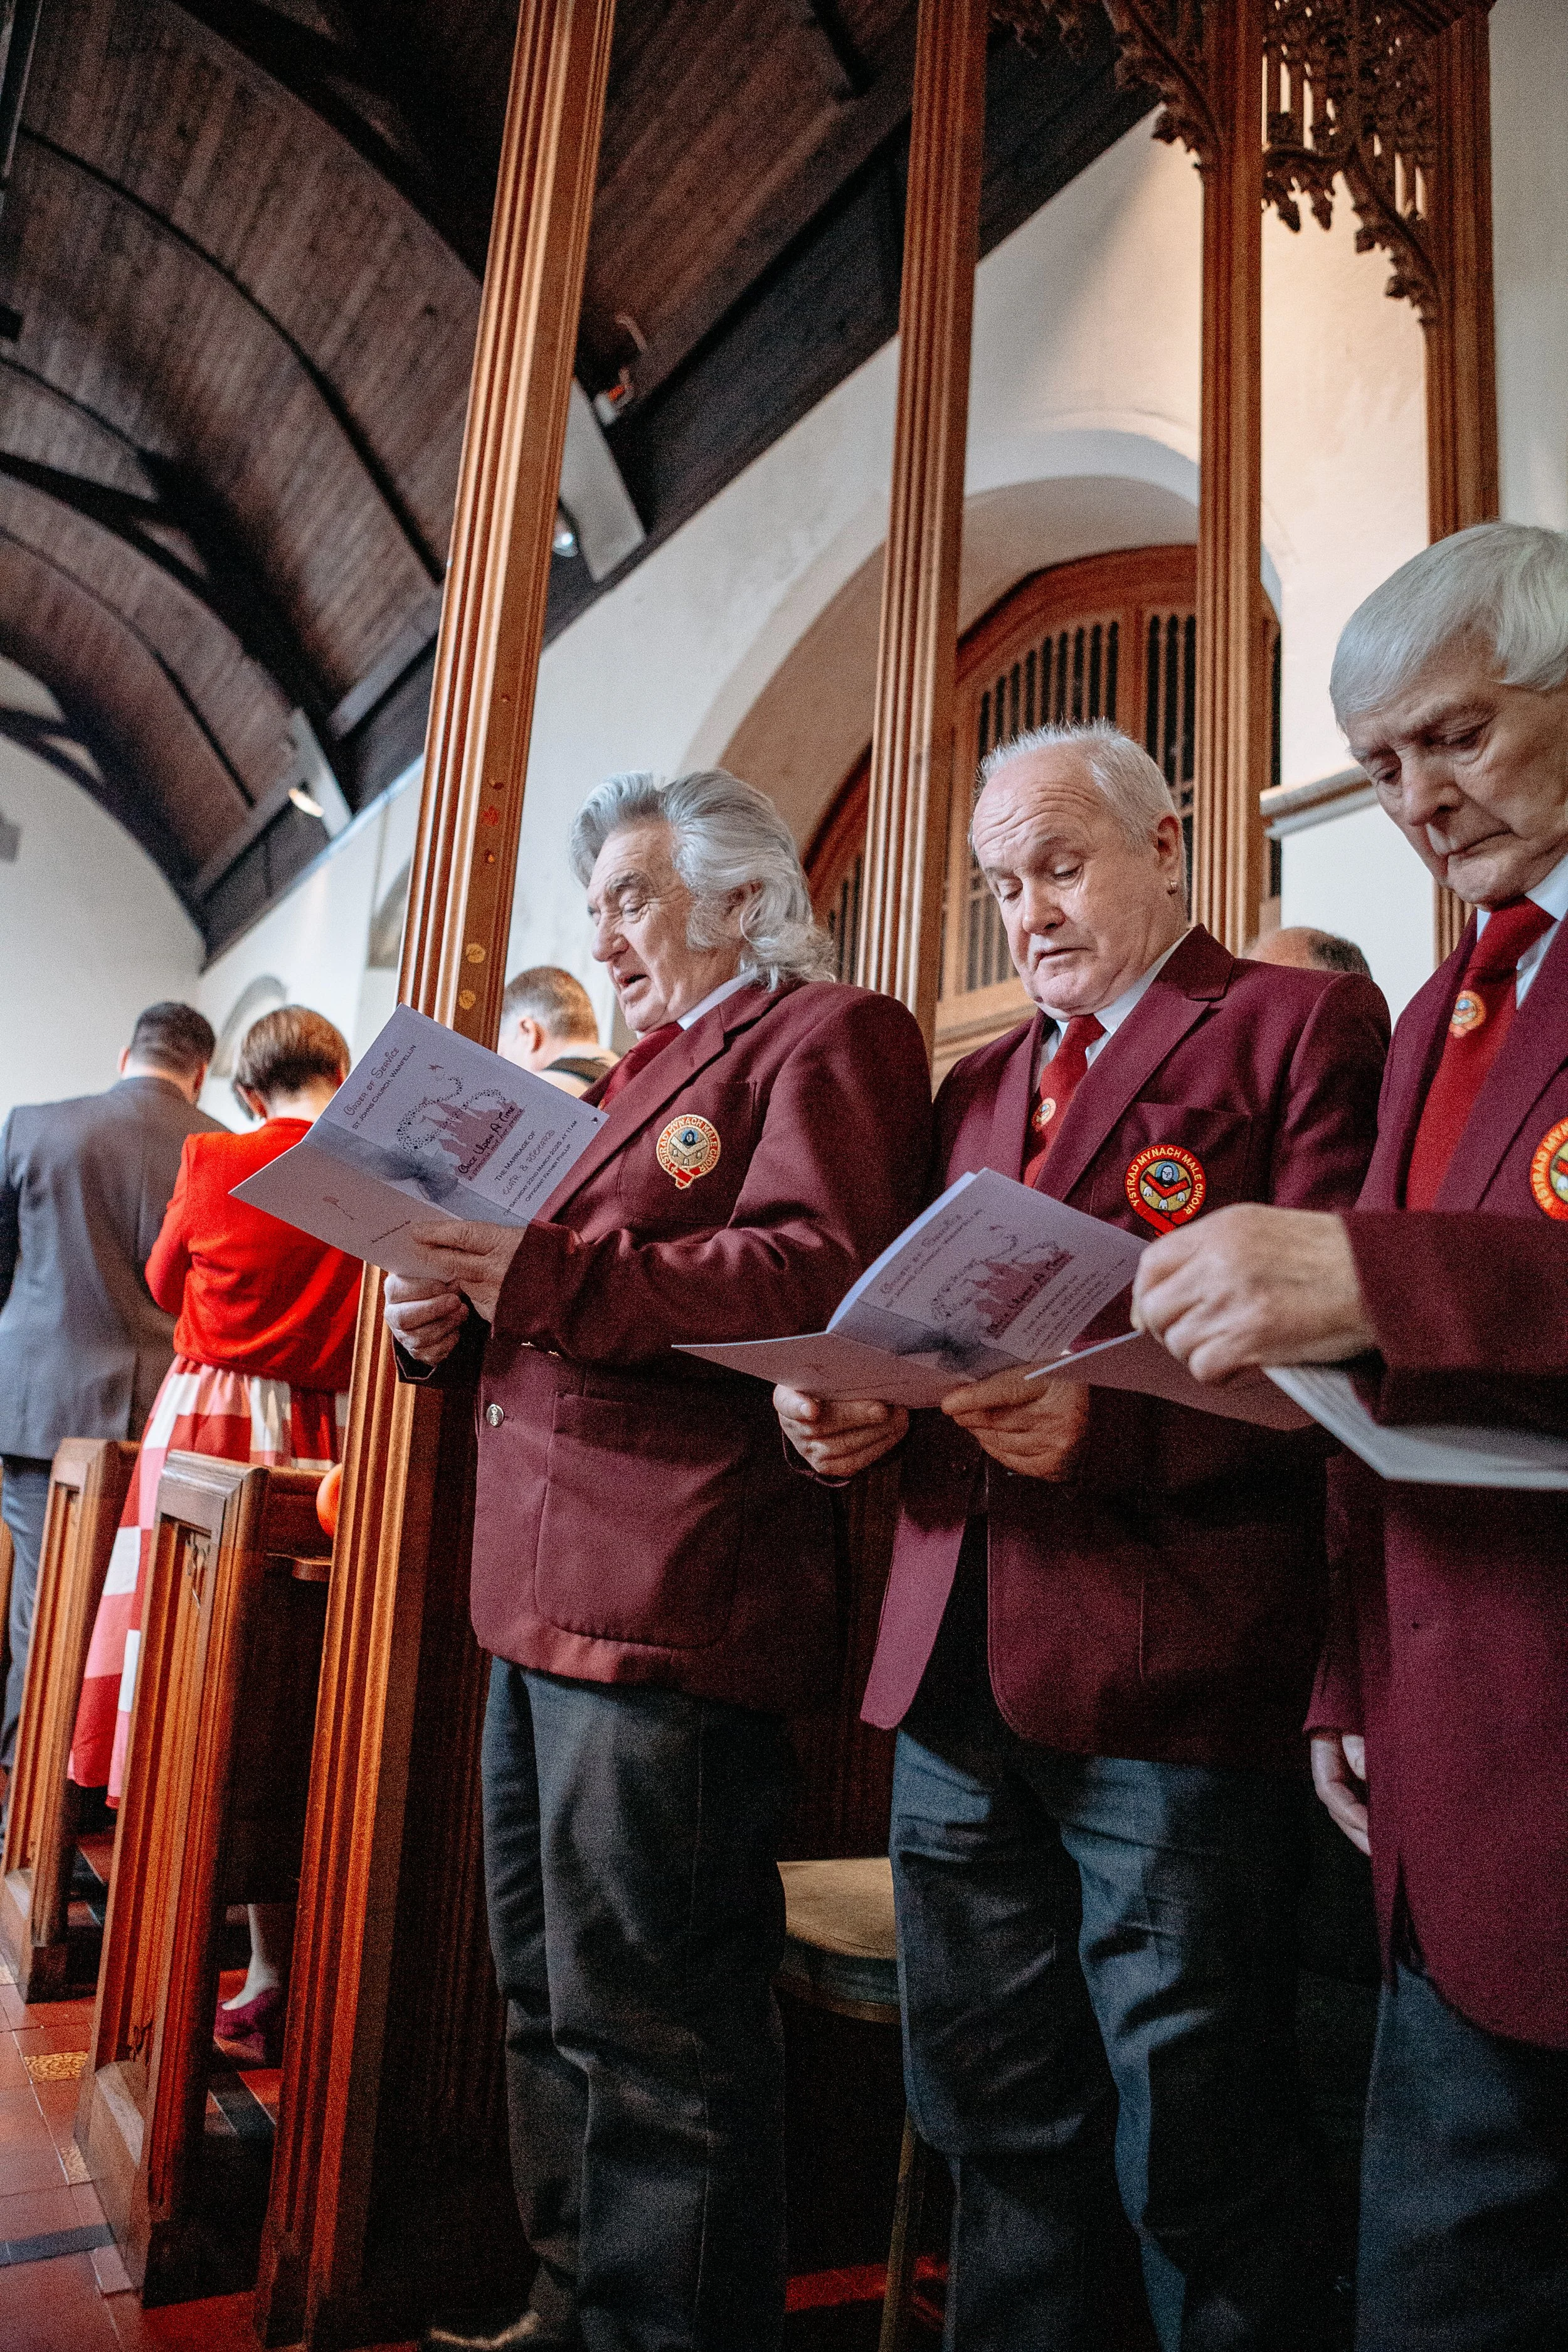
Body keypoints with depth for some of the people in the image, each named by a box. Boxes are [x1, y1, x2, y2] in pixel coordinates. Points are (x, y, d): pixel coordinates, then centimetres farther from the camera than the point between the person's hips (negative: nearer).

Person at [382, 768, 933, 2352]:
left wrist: (551, 1276, -26)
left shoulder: (826, 1038, -3)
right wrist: (455, 1321, 7)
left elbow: (820, 1274, -20)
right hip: (547, 1601, 10)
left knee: (650, 2034, 0)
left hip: (671, 1618, -10)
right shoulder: (647, 1076, 25)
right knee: (551, 1999, 20)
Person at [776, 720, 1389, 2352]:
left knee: (1196, 2158, 7)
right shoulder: (978, 1083, 20)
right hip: (957, 1673, 7)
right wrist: (852, 1407, -2)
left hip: (1170, 1685, -6)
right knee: (996, 2136, 18)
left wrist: (1108, 1418, -24)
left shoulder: (1304, 1026, -1)